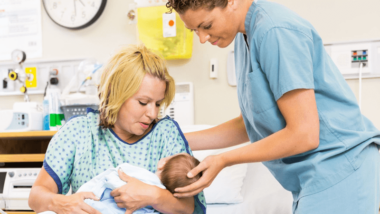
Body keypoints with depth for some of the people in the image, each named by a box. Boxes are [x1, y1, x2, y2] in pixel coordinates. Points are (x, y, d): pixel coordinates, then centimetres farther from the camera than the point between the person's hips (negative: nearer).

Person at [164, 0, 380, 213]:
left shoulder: (276, 31, -20)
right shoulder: (245, 36, 10)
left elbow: (304, 135, -22)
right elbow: (251, 124, 15)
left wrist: (222, 161, -14)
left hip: (337, 172, -10)